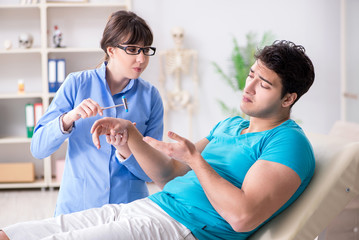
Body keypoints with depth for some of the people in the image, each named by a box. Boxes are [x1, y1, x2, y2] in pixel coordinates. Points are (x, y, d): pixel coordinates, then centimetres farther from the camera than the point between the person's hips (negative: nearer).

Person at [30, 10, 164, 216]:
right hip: (76, 205, 0)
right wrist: (68, 119, -20)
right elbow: (38, 148, -3)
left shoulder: (150, 96, 2)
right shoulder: (77, 83, 0)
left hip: (129, 207, 0)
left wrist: (126, 151, -17)